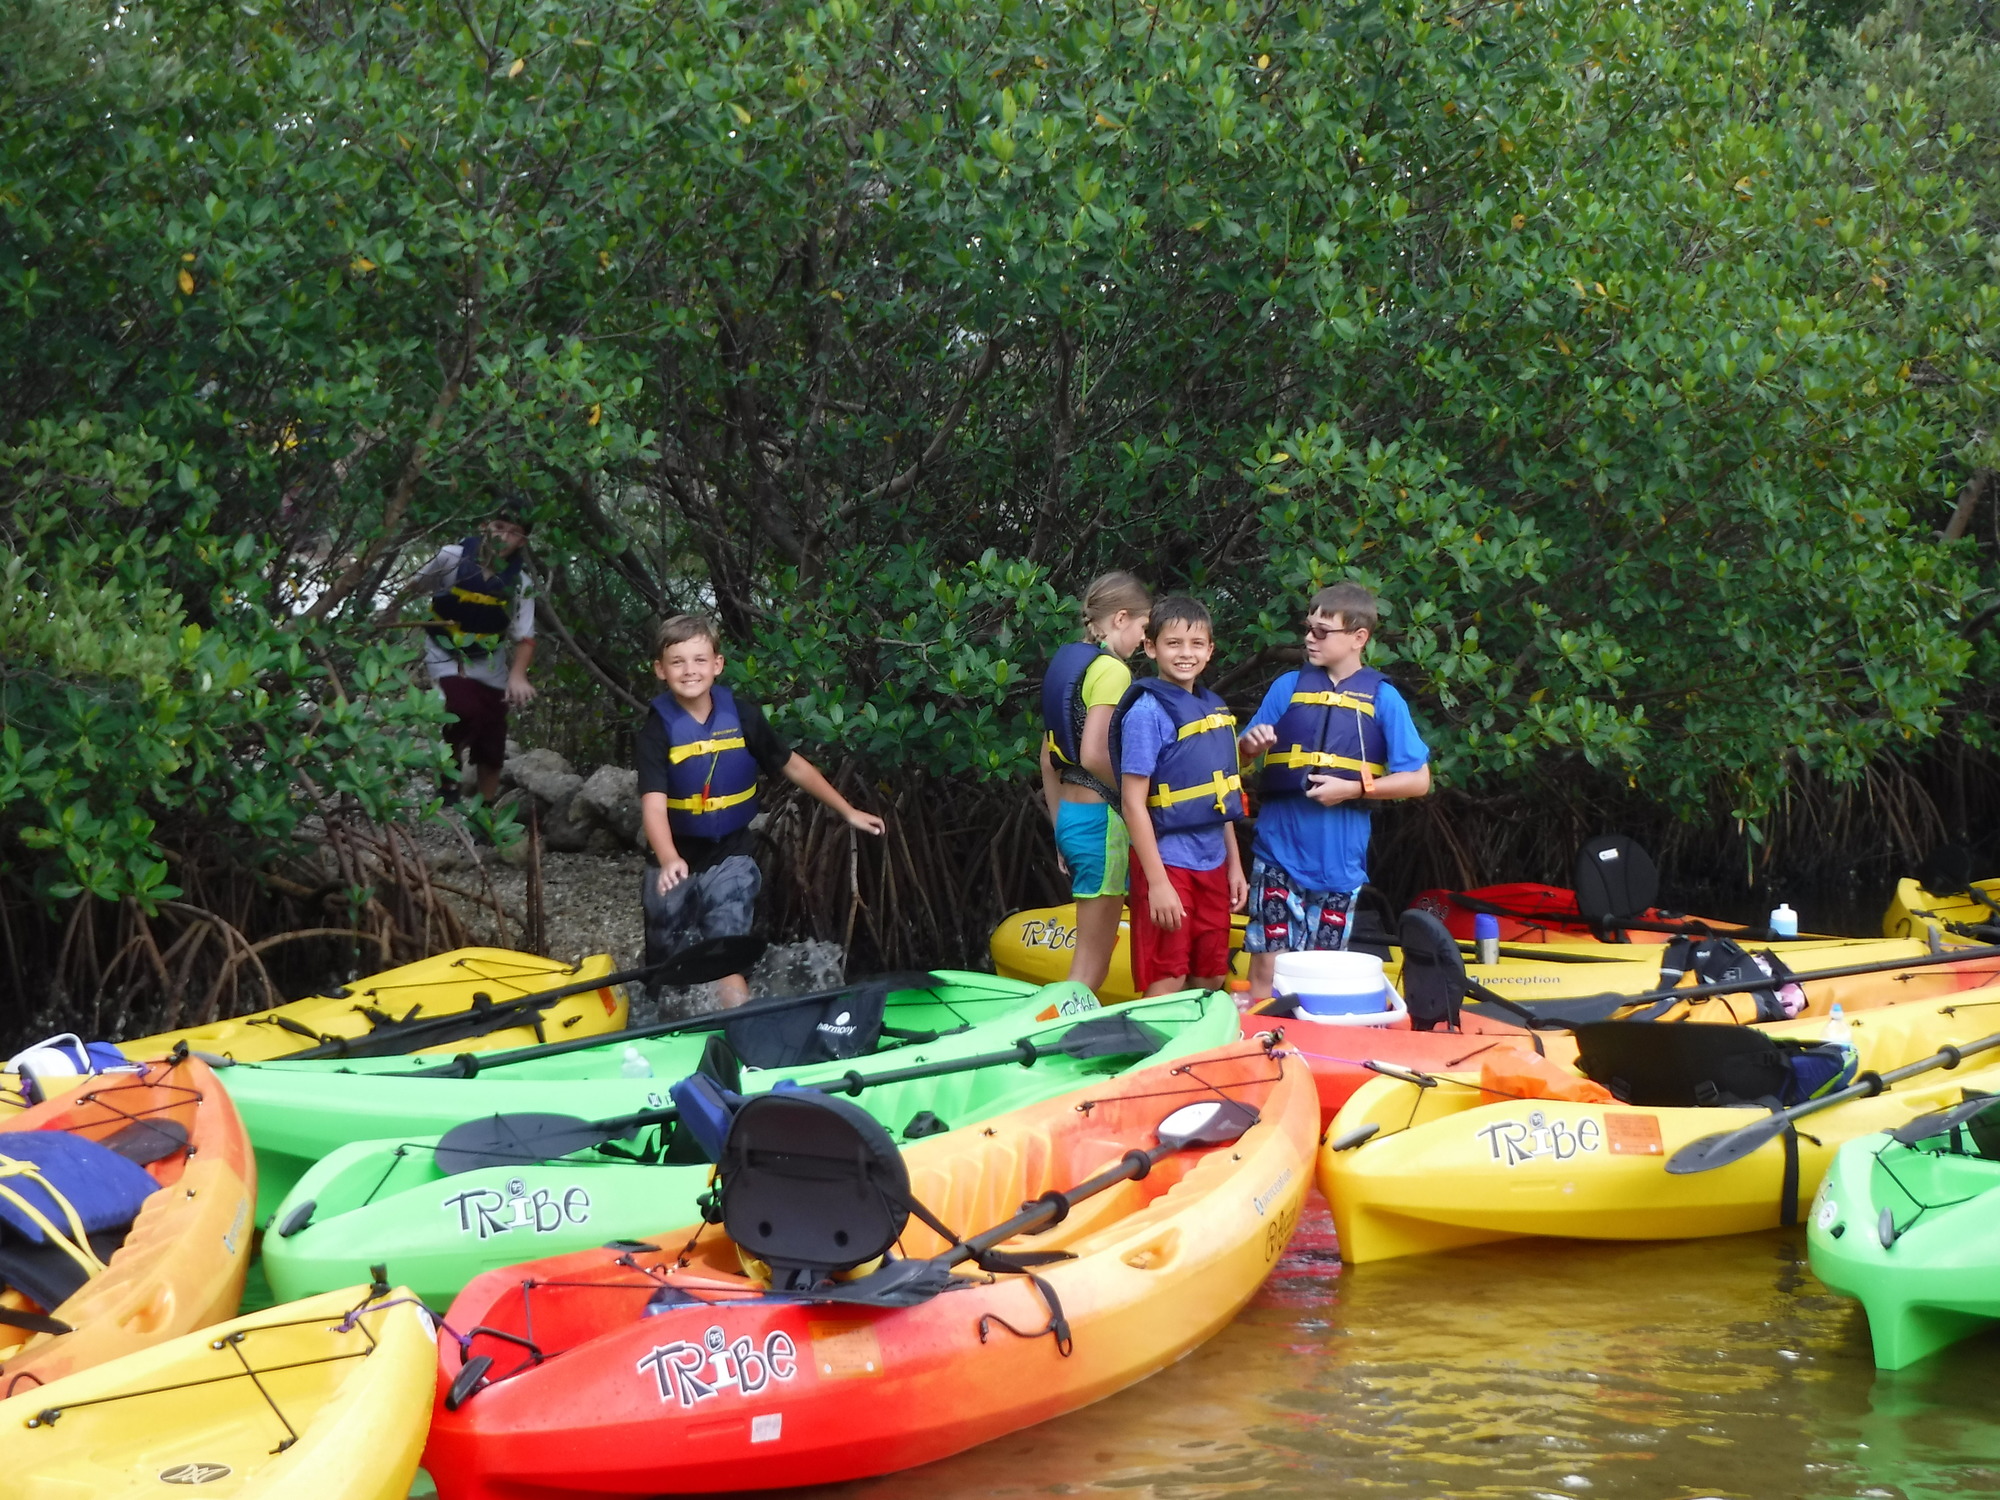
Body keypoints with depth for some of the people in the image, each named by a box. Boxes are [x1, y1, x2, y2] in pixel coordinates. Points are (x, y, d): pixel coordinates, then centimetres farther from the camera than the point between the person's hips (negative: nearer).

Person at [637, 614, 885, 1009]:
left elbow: (792, 766, 7)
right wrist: (668, 860, -46)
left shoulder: (741, 716, -7)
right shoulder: (658, 729, -15)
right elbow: (654, 803, -28)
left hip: (729, 856, 0)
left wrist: (847, 811, 12)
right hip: (674, 862, 0)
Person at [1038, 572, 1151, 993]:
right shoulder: (1111, 669, -13)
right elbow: (1093, 755, -24)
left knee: (1095, 953, 15)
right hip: (1101, 816, -9)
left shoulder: (1065, 662, 14)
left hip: (1069, 816, 9)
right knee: (1091, 962, -4)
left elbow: (1048, 760, 18)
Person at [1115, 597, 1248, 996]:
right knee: (1165, 990, -4)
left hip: (1212, 865, 7)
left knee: (1211, 984, 12)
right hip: (1168, 863, -7)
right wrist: (1157, 883, -20)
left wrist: (1234, 864, 16)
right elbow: (1134, 804, -16)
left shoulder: (1215, 709, 10)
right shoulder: (1148, 712, -12)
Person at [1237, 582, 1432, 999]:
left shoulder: (1383, 699, 2)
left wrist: (1353, 788, -10)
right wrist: (1250, 745, -11)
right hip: (1280, 851, 1)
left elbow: (1418, 780, 1)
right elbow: (1241, 759, 12)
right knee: (1268, 965, -5)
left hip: (1340, 861, 0)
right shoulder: (1289, 687, 8)